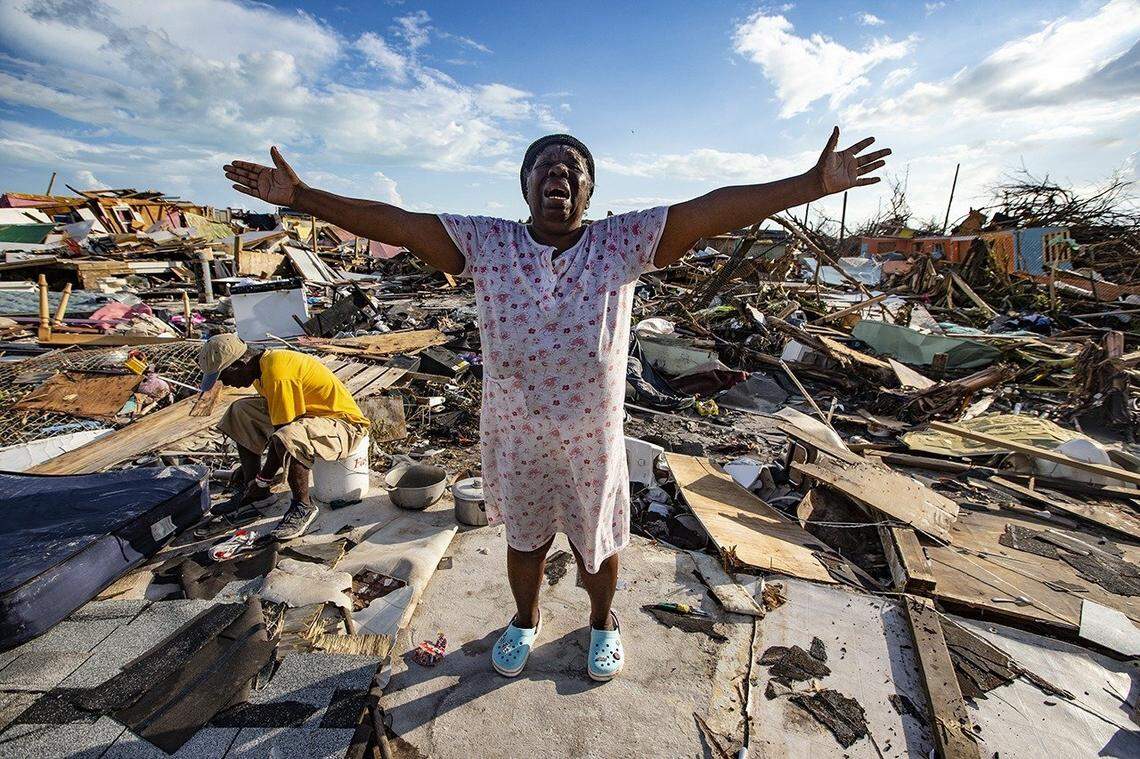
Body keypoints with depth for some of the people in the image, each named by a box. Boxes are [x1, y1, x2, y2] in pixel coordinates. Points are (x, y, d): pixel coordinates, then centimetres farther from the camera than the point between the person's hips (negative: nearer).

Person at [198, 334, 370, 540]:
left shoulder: (277, 375, -26)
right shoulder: (263, 365, 4)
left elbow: (282, 433, -23)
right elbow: (271, 413, 16)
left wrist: (262, 480, -10)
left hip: (344, 423, -11)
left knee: (286, 440, -39)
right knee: (240, 411, 11)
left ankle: (303, 506, -13)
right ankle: (251, 489, 18)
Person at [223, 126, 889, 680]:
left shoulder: (623, 243, -9)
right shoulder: (486, 244, -6)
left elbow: (716, 209, -13)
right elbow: (393, 222, -5)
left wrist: (813, 183, -15)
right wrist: (298, 196, -5)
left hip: (594, 443, 0)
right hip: (514, 442, 1)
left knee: (598, 544, 22)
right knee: (525, 541, 25)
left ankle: (603, 621, 55)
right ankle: (526, 619, 57)